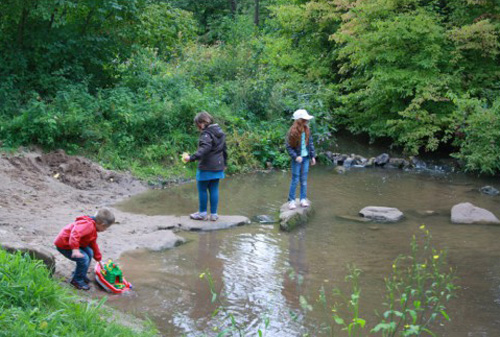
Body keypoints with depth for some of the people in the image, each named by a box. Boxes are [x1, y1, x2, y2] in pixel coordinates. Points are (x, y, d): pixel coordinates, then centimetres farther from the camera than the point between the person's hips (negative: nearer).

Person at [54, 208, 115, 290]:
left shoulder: (93, 231, 11)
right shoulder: (88, 225, -26)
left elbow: (93, 245, 25)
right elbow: (75, 234, -42)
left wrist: (99, 259, 32)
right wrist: (75, 249, -47)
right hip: (64, 244, -11)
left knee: (89, 253, 14)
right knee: (84, 258, -17)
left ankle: (81, 275, 26)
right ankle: (77, 280, 2)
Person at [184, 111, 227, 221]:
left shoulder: (206, 133, -16)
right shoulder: (219, 132, 11)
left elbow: (204, 149, -31)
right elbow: (224, 148, 19)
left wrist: (192, 158, -38)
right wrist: (224, 163, 29)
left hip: (206, 167, -8)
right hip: (218, 167, 8)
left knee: (202, 189, 6)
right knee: (214, 189, 11)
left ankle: (203, 213, 14)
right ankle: (213, 214, 14)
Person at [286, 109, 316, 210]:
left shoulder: (307, 130, 1)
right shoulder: (293, 131, -14)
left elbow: (310, 143, 8)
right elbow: (289, 147, -11)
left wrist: (313, 156, 3)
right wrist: (296, 157, -21)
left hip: (306, 158, 5)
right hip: (297, 159, -5)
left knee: (304, 179, 9)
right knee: (295, 180, 0)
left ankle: (303, 199, 17)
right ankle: (291, 200, 9)